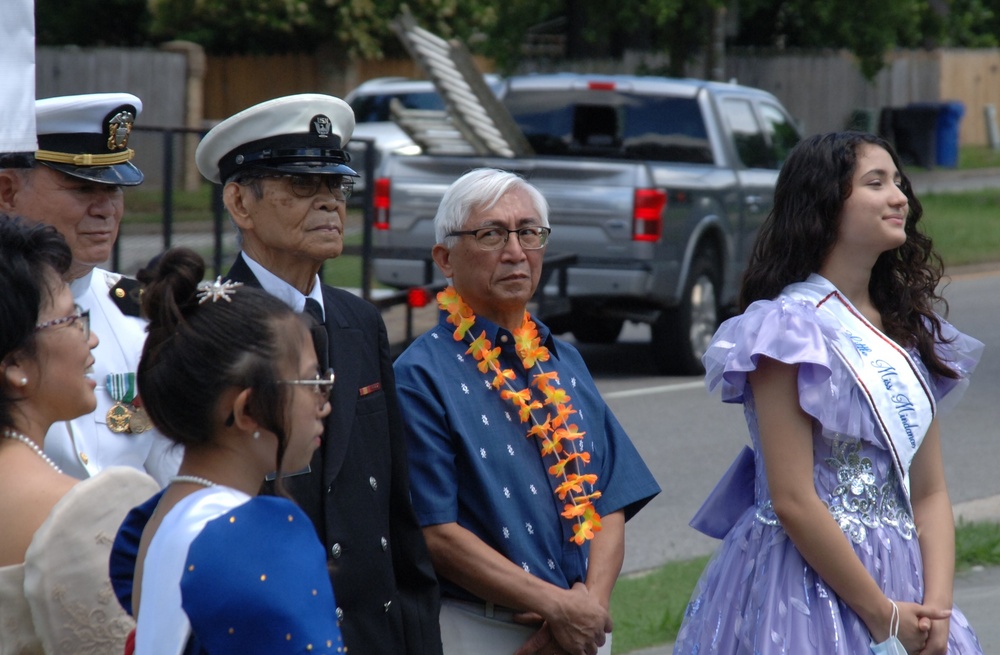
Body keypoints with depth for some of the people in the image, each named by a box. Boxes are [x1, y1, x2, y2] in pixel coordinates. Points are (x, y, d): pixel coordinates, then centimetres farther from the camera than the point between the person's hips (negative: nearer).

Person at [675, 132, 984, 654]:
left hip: (901, 582, 6)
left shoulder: (909, 332, 10)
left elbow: (930, 493, 7)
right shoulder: (788, 327, -12)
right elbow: (792, 501, -17)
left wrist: (936, 610, -7)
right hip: (804, 584, -6)